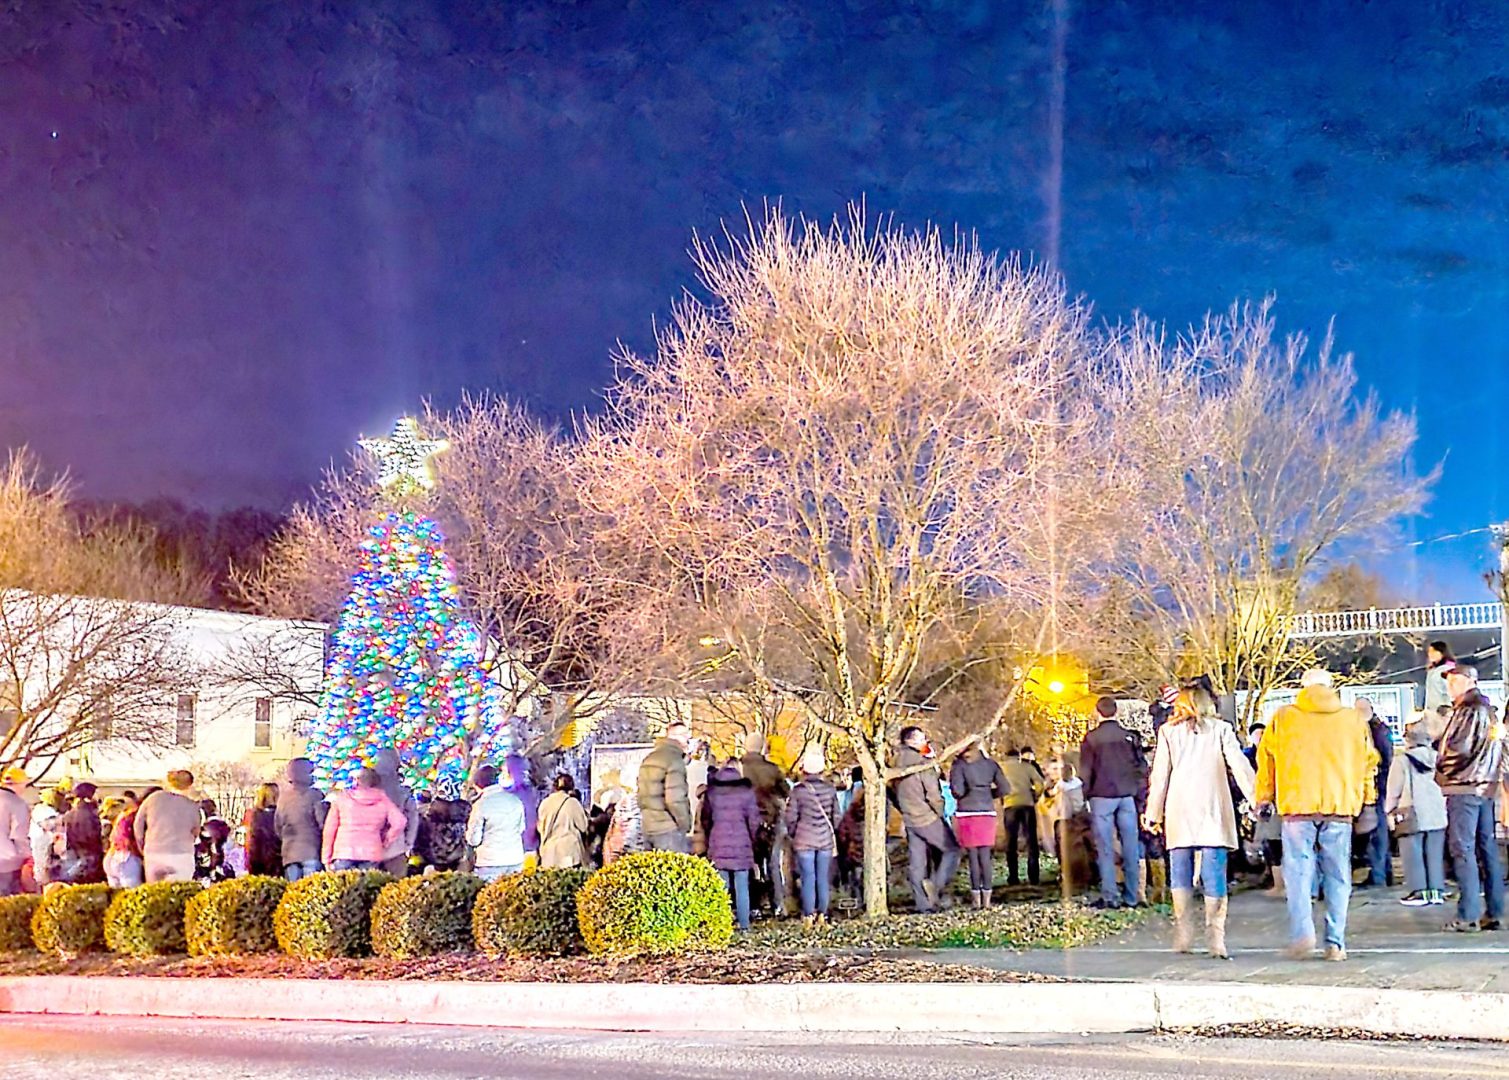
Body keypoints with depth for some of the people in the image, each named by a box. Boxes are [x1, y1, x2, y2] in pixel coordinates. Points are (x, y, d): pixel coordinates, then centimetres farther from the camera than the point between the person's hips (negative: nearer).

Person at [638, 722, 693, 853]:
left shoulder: (649, 759, 16)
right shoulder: (674, 759, -11)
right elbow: (675, 798, -19)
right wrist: (685, 825, -8)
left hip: (648, 828, 8)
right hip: (669, 829, -8)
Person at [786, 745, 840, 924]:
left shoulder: (798, 790, -10)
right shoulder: (830, 789, -1)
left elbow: (791, 817, -6)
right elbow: (836, 815, 6)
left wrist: (792, 835, 10)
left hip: (804, 840, -2)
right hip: (826, 840, 2)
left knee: (808, 878, 2)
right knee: (823, 878, 9)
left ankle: (809, 915, 2)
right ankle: (822, 914, 14)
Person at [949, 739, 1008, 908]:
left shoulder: (959, 764, -2)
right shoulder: (990, 764, 8)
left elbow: (957, 790, -13)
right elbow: (1005, 789, 4)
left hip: (967, 813, -3)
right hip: (987, 813, 3)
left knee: (973, 857, 1)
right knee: (985, 856, 8)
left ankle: (976, 899, 1)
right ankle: (987, 898, 5)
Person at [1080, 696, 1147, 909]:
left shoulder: (1091, 738, -4)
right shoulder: (1129, 737, 5)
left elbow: (1085, 771, -4)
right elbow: (1141, 766, 7)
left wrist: (1087, 794, 7)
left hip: (1102, 796, -3)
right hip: (1127, 796, 3)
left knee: (1105, 849, -1)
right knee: (1130, 848, 5)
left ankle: (1109, 896, -5)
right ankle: (1131, 896, 6)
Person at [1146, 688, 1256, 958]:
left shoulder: (1168, 731, 9)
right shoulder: (1220, 729, 7)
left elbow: (1159, 775, 8)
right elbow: (1239, 766, 0)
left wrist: (1154, 814, 12)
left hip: (1179, 812, 1)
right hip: (1212, 813, -1)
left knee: (1181, 876, 7)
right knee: (1214, 876, -2)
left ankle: (1183, 937, 1)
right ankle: (1216, 940, -9)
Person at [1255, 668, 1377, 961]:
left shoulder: (1283, 718, 5)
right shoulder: (1353, 719, 9)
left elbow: (1266, 758, 10)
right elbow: (1368, 761, 16)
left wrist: (1264, 796, 21)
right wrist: (1366, 797, 28)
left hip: (1297, 805, -1)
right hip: (1340, 805, 1)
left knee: (1298, 871, 2)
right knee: (1337, 876, 7)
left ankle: (1302, 932, -15)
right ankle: (1335, 943, 4)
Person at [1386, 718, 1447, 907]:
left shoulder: (1401, 760, -9)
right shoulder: (1437, 758, 2)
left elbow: (1393, 791, -5)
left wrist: (1389, 811, 7)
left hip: (1412, 814, -4)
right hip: (1437, 812, 4)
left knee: (1413, 854, 2)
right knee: (1435, 853, 10)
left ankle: (1418, 891, 1)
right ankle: (1436, 890, 12)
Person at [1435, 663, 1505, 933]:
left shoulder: (1469, 711, -13)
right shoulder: (1488, 710, 17)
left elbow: (1459, 748, -18)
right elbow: (1497, 747, 19)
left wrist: (1439, 768, -1)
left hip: (1464, 788, -9)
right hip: (1487, 788, 9)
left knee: (1463, 850, -8)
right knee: (1487, 849, 10)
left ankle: (1468, 915, -11)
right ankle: (1494, 912, 11)